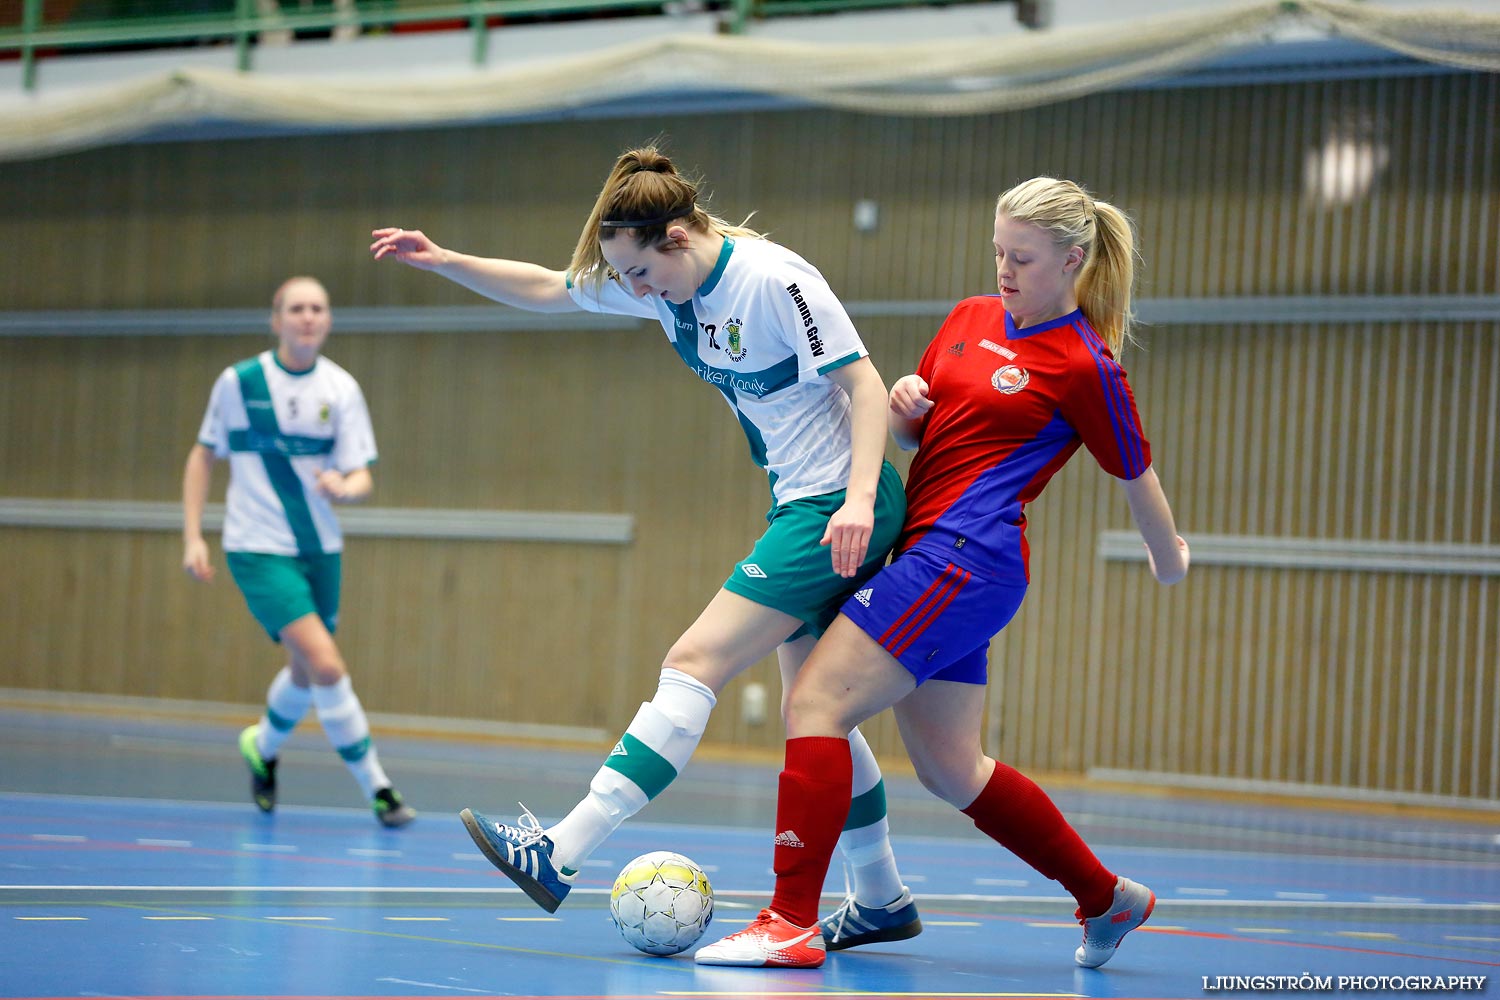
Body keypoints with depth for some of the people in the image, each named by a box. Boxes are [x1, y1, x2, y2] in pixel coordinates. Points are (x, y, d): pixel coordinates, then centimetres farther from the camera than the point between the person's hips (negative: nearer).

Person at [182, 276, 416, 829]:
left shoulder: (340, 388, -2)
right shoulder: (238, 382, -6)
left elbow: (362, 477, -5)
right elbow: (203, 456, 6)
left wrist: (346, 487, -29)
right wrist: (193, 536, 0)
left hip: (319, 549, 4)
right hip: (259, 549, -4)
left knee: (307, 673, 15)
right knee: (326, 664, -17)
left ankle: (262, 746, 45)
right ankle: (376, 786, -7)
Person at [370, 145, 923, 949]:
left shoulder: (774, 280, -18)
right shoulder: (664, 282, 6)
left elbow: (865, 384, -19)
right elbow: (546, 289, 16)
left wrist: (859, 498, -29)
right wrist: (443, 262, 6)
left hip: (840, 507, -9)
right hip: (801, 504, 9)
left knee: (696, 663, -14)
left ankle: (560, 855, -19)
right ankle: (882, 901, 19)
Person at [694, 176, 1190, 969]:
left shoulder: (1083, 366, -8)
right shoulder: (970, 318, 14)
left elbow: (1137, 478, 6)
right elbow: (917, 432, 23)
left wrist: (1169, 558, 19)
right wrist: (903, 407, 0)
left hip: (965, 558, -9)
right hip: (930, 555, 9)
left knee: (817, 702, -17)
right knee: (949, 769, 14)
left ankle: (791, 921, -19)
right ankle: (1109, 899, 28)